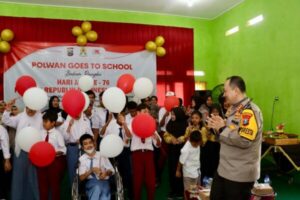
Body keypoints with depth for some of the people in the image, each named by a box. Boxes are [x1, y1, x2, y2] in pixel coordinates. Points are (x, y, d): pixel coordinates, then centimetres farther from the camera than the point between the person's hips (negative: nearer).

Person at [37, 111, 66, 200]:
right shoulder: (41, 133, 2)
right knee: (42, 184, 14)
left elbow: (63, 149, -11)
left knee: (55, 184, 11)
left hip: (55, 160, -4)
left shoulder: (57, 134, -10)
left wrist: (56, 153, -29)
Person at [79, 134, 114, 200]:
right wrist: (91, 170, -18)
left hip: (104, 181, 1)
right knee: (97, 187, -36)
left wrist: (106, 173, -17)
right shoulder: (82, 159, 2)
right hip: (91, 182, 0)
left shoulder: (102, 155, 4)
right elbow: (81, 178, -1)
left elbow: (111, 171, 6)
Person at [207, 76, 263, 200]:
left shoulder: (250, 111, -22)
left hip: (240, 174, -10)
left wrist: (222, 128, -21)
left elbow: (244, 141, -31)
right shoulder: (234, 109, 10)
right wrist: (217, 127, 2)